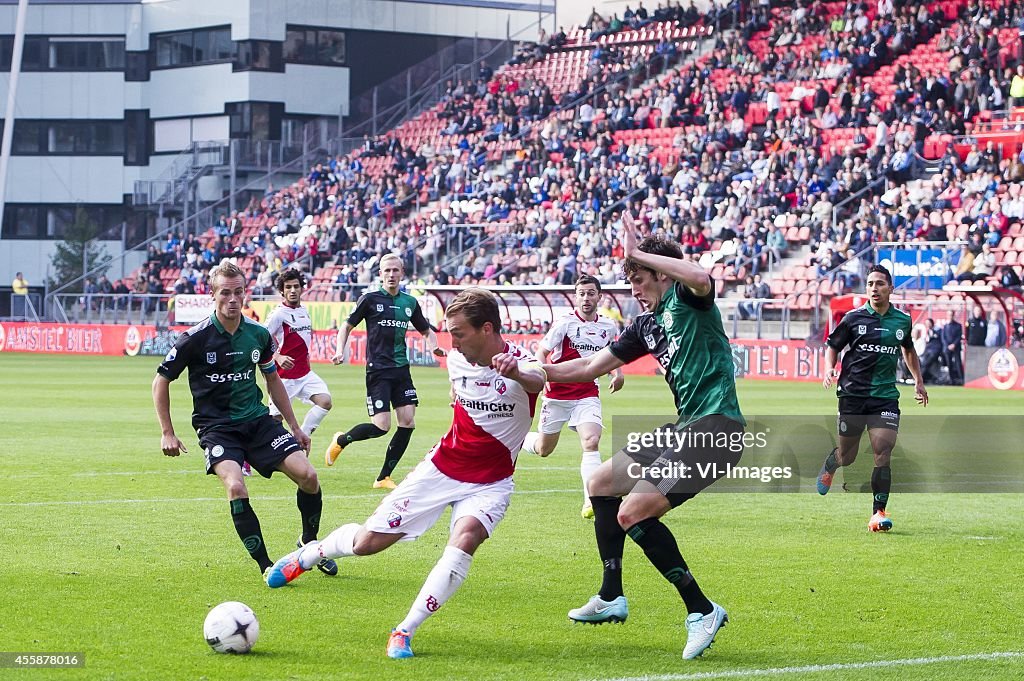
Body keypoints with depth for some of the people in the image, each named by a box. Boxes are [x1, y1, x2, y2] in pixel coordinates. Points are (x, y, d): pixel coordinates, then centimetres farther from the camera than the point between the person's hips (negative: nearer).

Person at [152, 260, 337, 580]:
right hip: (216, 426, -4)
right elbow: (161, 381, 0)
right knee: (235, 487, -30)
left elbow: (273, 379, 18)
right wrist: (167, 433, -4)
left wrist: (295, 427, 20)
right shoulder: (196, 338, -11)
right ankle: (265, 565, -18)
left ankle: (309, 543, 15)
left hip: (257, 419, 4)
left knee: (307, 475, -12)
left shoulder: (258, 335, 2)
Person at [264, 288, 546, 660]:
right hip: (441, 467, 4)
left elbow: (537, 381, -50)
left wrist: (517, 373, -72)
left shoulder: (519, 364, -23)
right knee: (366, 542, 3)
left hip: (489, 483, -4)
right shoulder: (456, 359, -5)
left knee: (465, 538, -34)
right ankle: (306, 556, 36)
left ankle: (405, 632, -24)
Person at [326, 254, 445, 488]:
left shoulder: (410, 302, 10)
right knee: (381, 426, -14)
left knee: (408, 423, -4)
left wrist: (433, 345, 1)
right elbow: (347, 326, 5)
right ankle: (341, 440, 16)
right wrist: (340, 351, -10)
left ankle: (384, 478, 6)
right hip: (378, 370, -5)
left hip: (401, 370, 5)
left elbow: (426, 330, 22)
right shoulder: (370, 299, -2)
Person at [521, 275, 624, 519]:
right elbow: (541, 352, -12)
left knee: (591, 442, -21)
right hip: (558, 394, -2)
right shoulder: (565, 323, -11)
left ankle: (591, 501, -22)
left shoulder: (608, 326, 3)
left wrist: (617, 373, 4)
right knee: (544, 449, 11)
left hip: (588, 394, 2)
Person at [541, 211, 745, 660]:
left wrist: (638, 253, -22)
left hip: (716, 424, -10)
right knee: (602, 484, 20)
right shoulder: (646, 325, 19)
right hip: (686, 425, 10)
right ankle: (611, 599, 27)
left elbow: (701, 278, -32)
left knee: (633, 513, -18)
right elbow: (591, 366, 21)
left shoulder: (687, 300, -6)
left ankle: (701, 610, -11)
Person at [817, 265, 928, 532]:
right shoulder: (853, 318, 0)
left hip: (886, 396, 1)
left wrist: (918, 380, 20)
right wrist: (829, 369, -10)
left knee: (883, 452, -15)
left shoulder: (902, 320, 8)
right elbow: (832, 346, 9)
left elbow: (909, 350, 27)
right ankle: (829, 466, 45)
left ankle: (879, 513, -11)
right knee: (847, 457, 7)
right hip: (853, 393, -1)